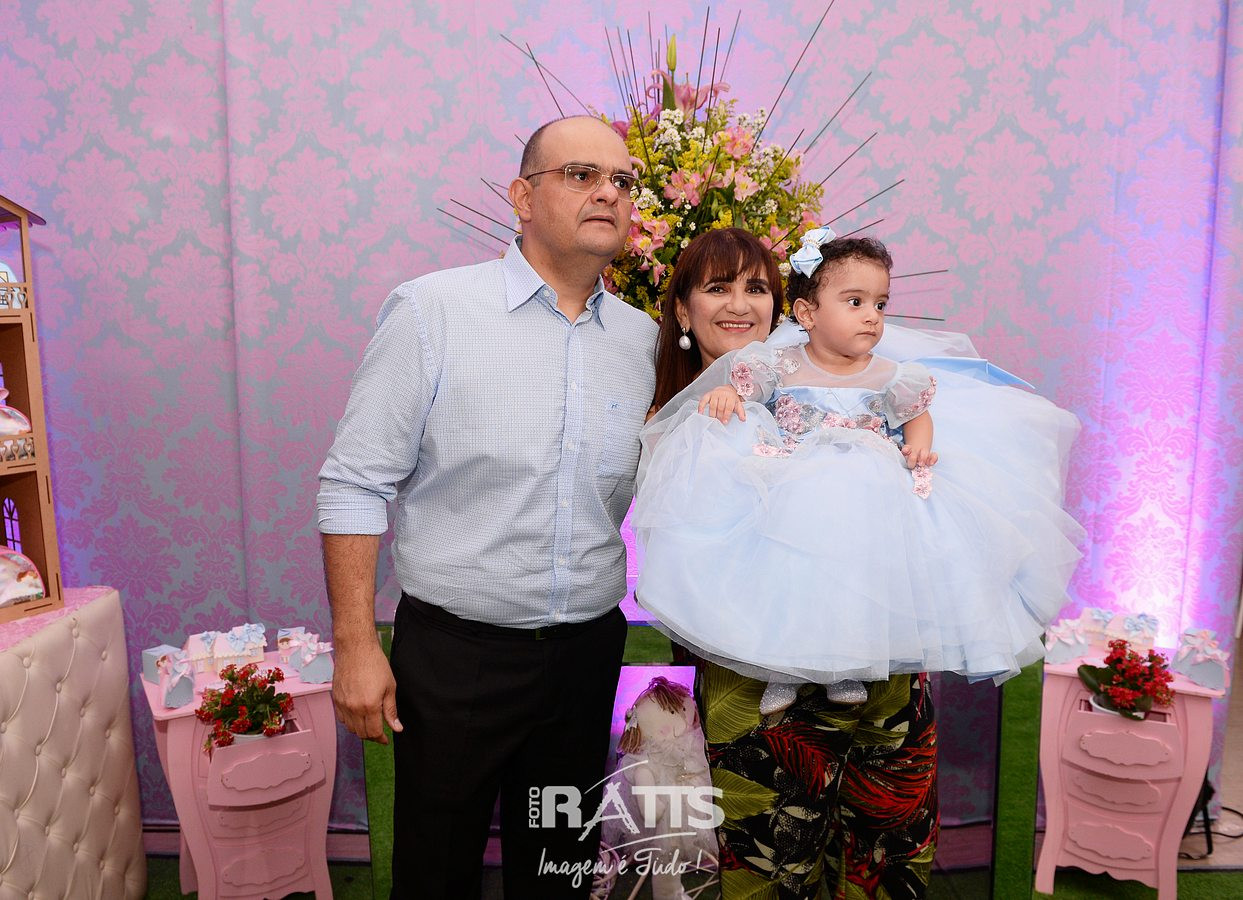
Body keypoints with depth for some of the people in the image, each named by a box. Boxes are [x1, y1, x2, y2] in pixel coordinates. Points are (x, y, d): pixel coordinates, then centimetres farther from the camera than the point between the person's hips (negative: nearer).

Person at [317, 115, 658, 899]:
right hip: (453, 651, -3)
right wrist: (355, 645, -11)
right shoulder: (433, 310, -9)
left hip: (586, 654, 4)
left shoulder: (643, 338, 4)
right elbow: (356, 485, -9)